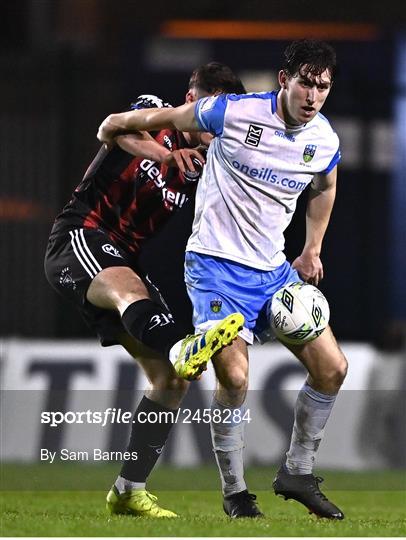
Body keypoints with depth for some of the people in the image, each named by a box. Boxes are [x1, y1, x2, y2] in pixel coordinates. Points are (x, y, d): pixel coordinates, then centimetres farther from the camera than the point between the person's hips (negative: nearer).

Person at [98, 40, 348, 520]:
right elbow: (165, 117, 0)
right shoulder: (234, 113, -16)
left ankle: (297, 473, 17)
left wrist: (312, 251, 25)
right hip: (216, 263, -6)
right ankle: (234, 493, -1)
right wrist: (114, 125, 14)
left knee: (331, 368, -2)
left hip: (274, 269, 6)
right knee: (234, 377, -20)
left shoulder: (325, 142, -1)